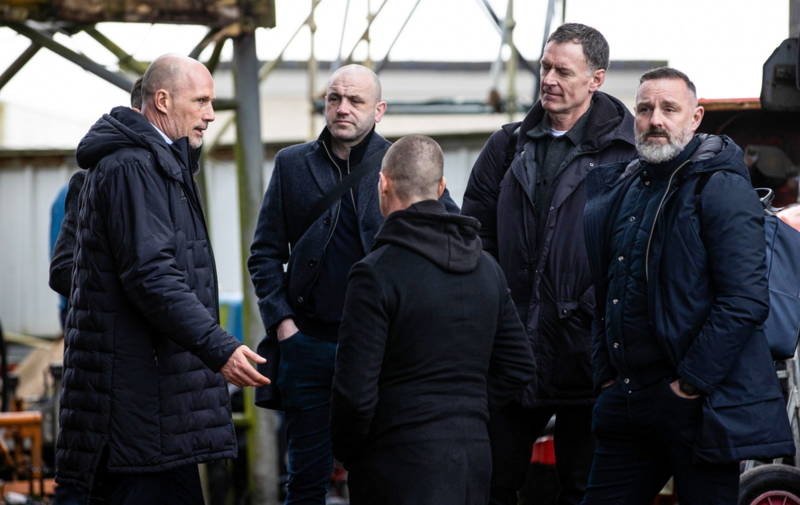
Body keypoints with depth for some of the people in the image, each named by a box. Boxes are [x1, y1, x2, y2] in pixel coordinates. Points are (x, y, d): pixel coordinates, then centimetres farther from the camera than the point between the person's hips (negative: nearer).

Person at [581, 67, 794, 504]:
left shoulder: (722, 189, -8)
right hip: (626, 400, 7)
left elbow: (746, 300, -17)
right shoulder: (617, 191, 16)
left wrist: (691, 382, -17)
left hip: (702, 404, -7)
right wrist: (606, 375, 12)